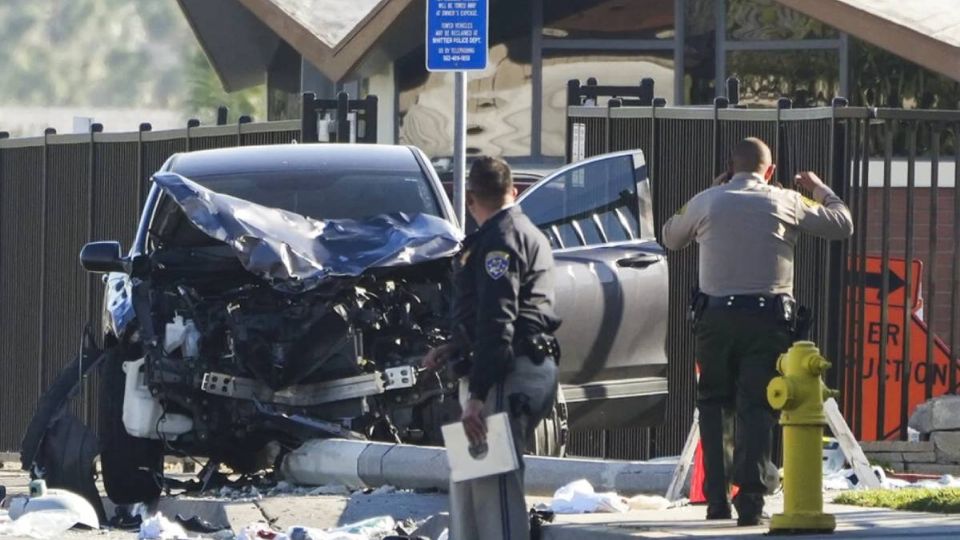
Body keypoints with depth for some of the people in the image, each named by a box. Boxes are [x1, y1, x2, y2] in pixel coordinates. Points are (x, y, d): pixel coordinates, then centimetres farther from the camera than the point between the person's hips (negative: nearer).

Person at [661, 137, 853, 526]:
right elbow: (842, 225, 12)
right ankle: (750, 500, -12)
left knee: (714, 405, 13)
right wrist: (819, 189, 30)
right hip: (768, 316, -1)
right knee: (757, 407, -2)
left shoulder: (706, 203, 5)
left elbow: (671, 238, 24)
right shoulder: (785, 203, 2)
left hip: (716, 316, 1)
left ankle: (716, 499, 8)